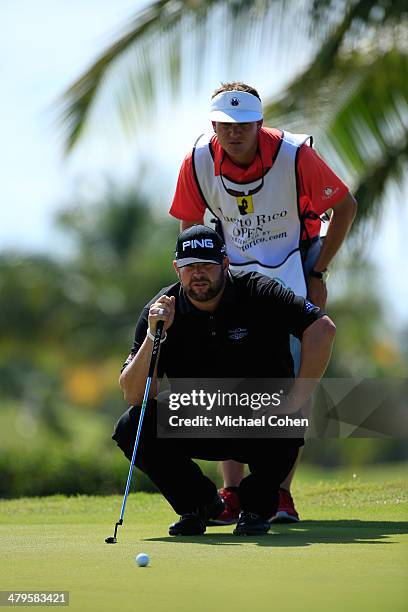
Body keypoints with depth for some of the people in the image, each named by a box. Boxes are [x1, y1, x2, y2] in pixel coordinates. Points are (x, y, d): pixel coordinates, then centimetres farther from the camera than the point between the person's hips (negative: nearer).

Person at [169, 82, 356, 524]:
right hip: (234, 274, 2)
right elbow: (189, 228, 3)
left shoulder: (294, 155, -22)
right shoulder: (198, 163, -14)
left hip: (292, 271, -2)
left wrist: (317, 273, -8)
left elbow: (346, 207, -8)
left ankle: (281, 493, -3)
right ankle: (231, 494, 1)